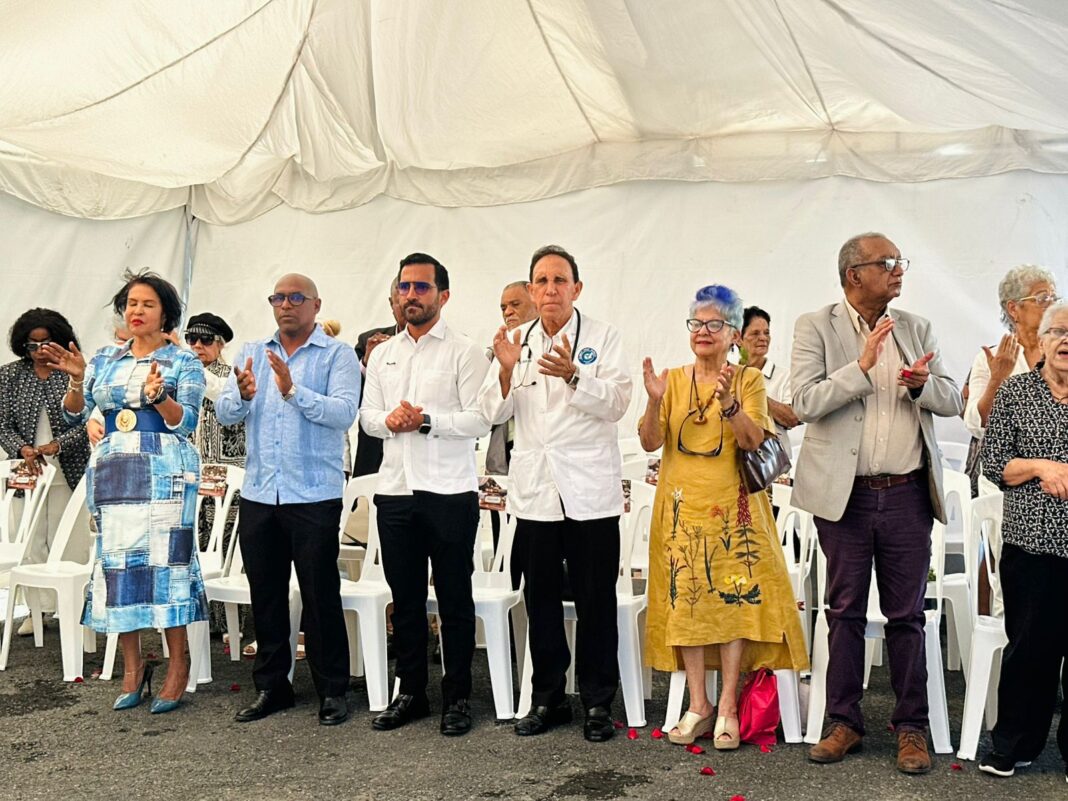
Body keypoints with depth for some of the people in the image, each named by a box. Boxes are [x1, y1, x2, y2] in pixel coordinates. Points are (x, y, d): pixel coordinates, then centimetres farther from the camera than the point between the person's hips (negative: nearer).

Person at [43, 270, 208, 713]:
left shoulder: (183, 361, 2)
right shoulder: (105, 359, 14)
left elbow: (186, 423, -6)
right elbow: (75, 414, 10)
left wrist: (158, 395, -23)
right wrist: (76, 379, -8)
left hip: (165, 472, -4)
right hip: (113, 472, 4)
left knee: (164, 559, -6)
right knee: (116, 561, 4)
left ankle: (178, 665, 3)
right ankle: (132, 666, 15)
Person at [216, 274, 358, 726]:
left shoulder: (337, 356, -1)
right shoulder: (251, 354, 12)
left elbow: (343, 413, -16)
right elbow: (224, 413, 4)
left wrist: (293, 391, -26)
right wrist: (242, 396, -18)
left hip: (314, 496, -4)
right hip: (259, 493, 5)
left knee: (321, 595, 1)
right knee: (265, 594, 12)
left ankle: (332, 691, 12)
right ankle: (271, 685, 25)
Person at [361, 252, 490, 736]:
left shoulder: (464, 352, -2)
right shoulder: (383, 355, 16)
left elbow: (480, 420, -10)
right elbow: (367, 415, 12)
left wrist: (427, 420, -20)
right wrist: (389, 420, -9)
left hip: (449, 492, -5)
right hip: (395, 491, 5)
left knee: (454, 598, 3)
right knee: (405, 598, 12)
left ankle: (458, 697, 14)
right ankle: (411, 692, 24)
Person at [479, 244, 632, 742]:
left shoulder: (603, 338, 1)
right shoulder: (516, 342, 10)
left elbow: (617, 402, -11)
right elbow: (493, 413, 4)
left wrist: (573, 375, -27)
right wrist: (506, 370, -14)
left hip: (590, 492, -3)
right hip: (534, 492, 3)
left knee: (595, 603, 3)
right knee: (541, 602, 10)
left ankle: (598, 702, 15)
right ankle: (547, 698, 22)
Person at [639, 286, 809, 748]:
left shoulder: (749, 380, 3)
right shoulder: (674, 380, 8)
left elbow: (753, 441, -10)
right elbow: (650, 442, -1)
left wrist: (728, 402, -26)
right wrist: (655, 401, -17)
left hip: (732, 506, -2)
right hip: (683, 505, 2)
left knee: (734, 598, -5)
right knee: (686, 598, 0)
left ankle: (727, 709, 3)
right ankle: (698, 705, 9)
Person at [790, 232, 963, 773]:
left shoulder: (916, 329, 9)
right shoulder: (816, 327, -2)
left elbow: (952, 403, 7)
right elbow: (805, 403, -12)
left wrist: (921, 384, -15)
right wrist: (862, 365, -21)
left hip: (906, 495, 2)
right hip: (845, 495, -2)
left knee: (907, 616, 8)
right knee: (845, 613, 9)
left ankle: (912, 727, 19)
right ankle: (844, 722, 21)